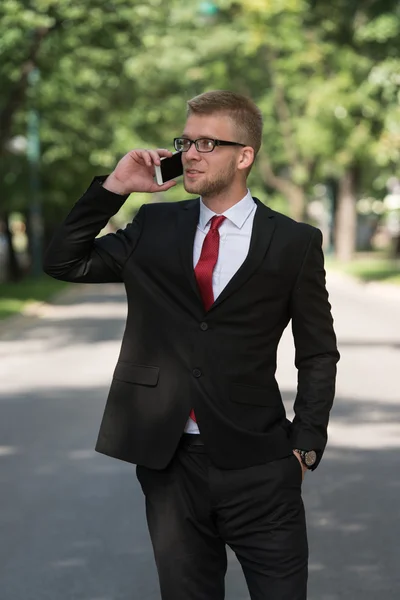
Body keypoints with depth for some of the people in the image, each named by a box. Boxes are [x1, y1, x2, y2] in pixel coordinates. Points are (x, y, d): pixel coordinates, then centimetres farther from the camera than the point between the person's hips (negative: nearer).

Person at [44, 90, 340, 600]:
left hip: (257, 467, -2)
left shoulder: (294, 243, 0)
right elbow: (63, 262, 5)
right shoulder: (155, 227, 8)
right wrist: (113, 187, -3)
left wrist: (305, 445, -3)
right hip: (169, 461, 3)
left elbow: (318, 355, 4)